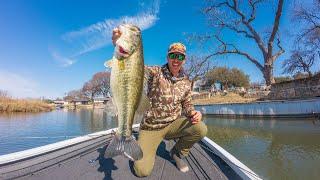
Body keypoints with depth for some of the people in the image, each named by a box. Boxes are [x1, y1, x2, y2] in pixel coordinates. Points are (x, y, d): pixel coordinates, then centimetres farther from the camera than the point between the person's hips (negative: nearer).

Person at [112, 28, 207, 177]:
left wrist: (193, 113, -14)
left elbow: (187, 105, 11)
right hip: (151, 127, -3)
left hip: (173, 124, 4)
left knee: (200, 129, -24)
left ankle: (177, 153, 7)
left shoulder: (186, 82, 2)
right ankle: (146, 149, 22)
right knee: (142, 170, -16)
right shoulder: (155, 73, -12)